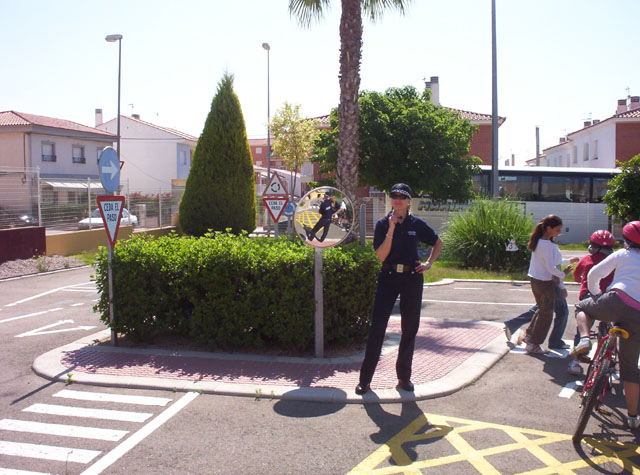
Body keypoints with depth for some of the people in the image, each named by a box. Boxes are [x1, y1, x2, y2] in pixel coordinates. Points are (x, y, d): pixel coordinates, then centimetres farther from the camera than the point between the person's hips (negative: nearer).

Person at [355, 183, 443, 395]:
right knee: (377, 328, -4)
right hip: (388, 277, -1)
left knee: (410, 328, 7)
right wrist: (391, 230, -16)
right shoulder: (383, 224, -1)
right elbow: (381, 256, -11)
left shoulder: (417, 224, 3)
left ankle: (404, 376, 21)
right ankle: (365, 379, 4)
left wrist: (429, 263, 8)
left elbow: (438, 243, 20)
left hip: (412, 278, 2)